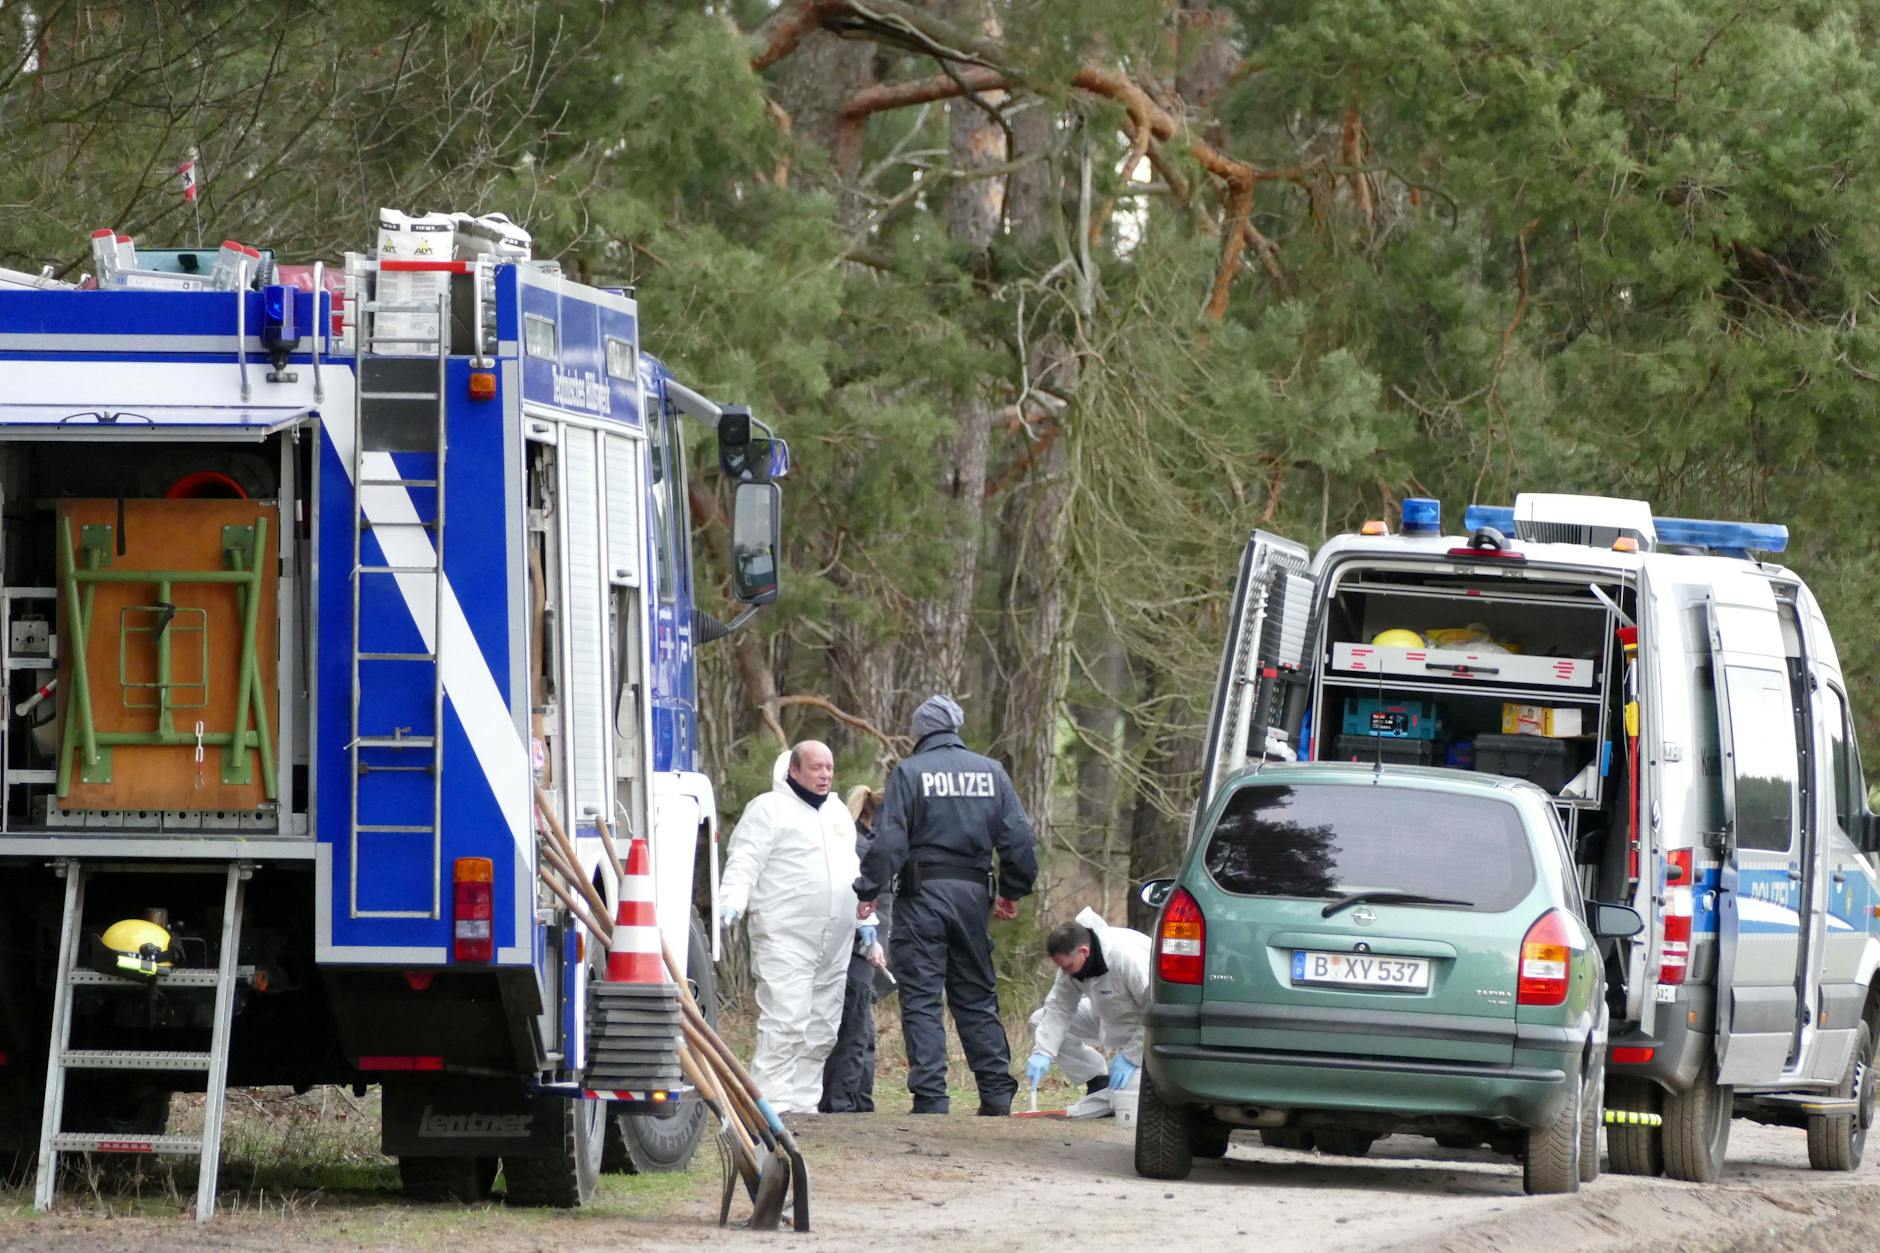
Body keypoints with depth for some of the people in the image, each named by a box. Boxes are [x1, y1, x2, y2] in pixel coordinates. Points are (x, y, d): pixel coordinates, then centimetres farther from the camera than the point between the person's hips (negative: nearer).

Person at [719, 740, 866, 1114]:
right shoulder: (769, 809, -2)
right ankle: (771, 1101, -17)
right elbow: (744, 863, -10)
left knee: (822, 1028, 7)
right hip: (784, 940, -8)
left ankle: (802, 1100, 12)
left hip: (833, 943, 8)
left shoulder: (838, 814, 22)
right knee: (784, 1021, -16)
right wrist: (730, 904, -24)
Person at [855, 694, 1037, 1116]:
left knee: (921, 999, -1)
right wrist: (1013, 892, 18)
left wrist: (869, 891, -5)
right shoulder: (991, 772, 8)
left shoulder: (909, 772, -4)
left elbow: (888, 841, -11)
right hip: (973, 892, 4)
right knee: (977, 995, 13)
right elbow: (1018, 839, 8)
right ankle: (997, 1092, 8)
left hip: (922, 892, -4)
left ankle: (930, 1096, -7)